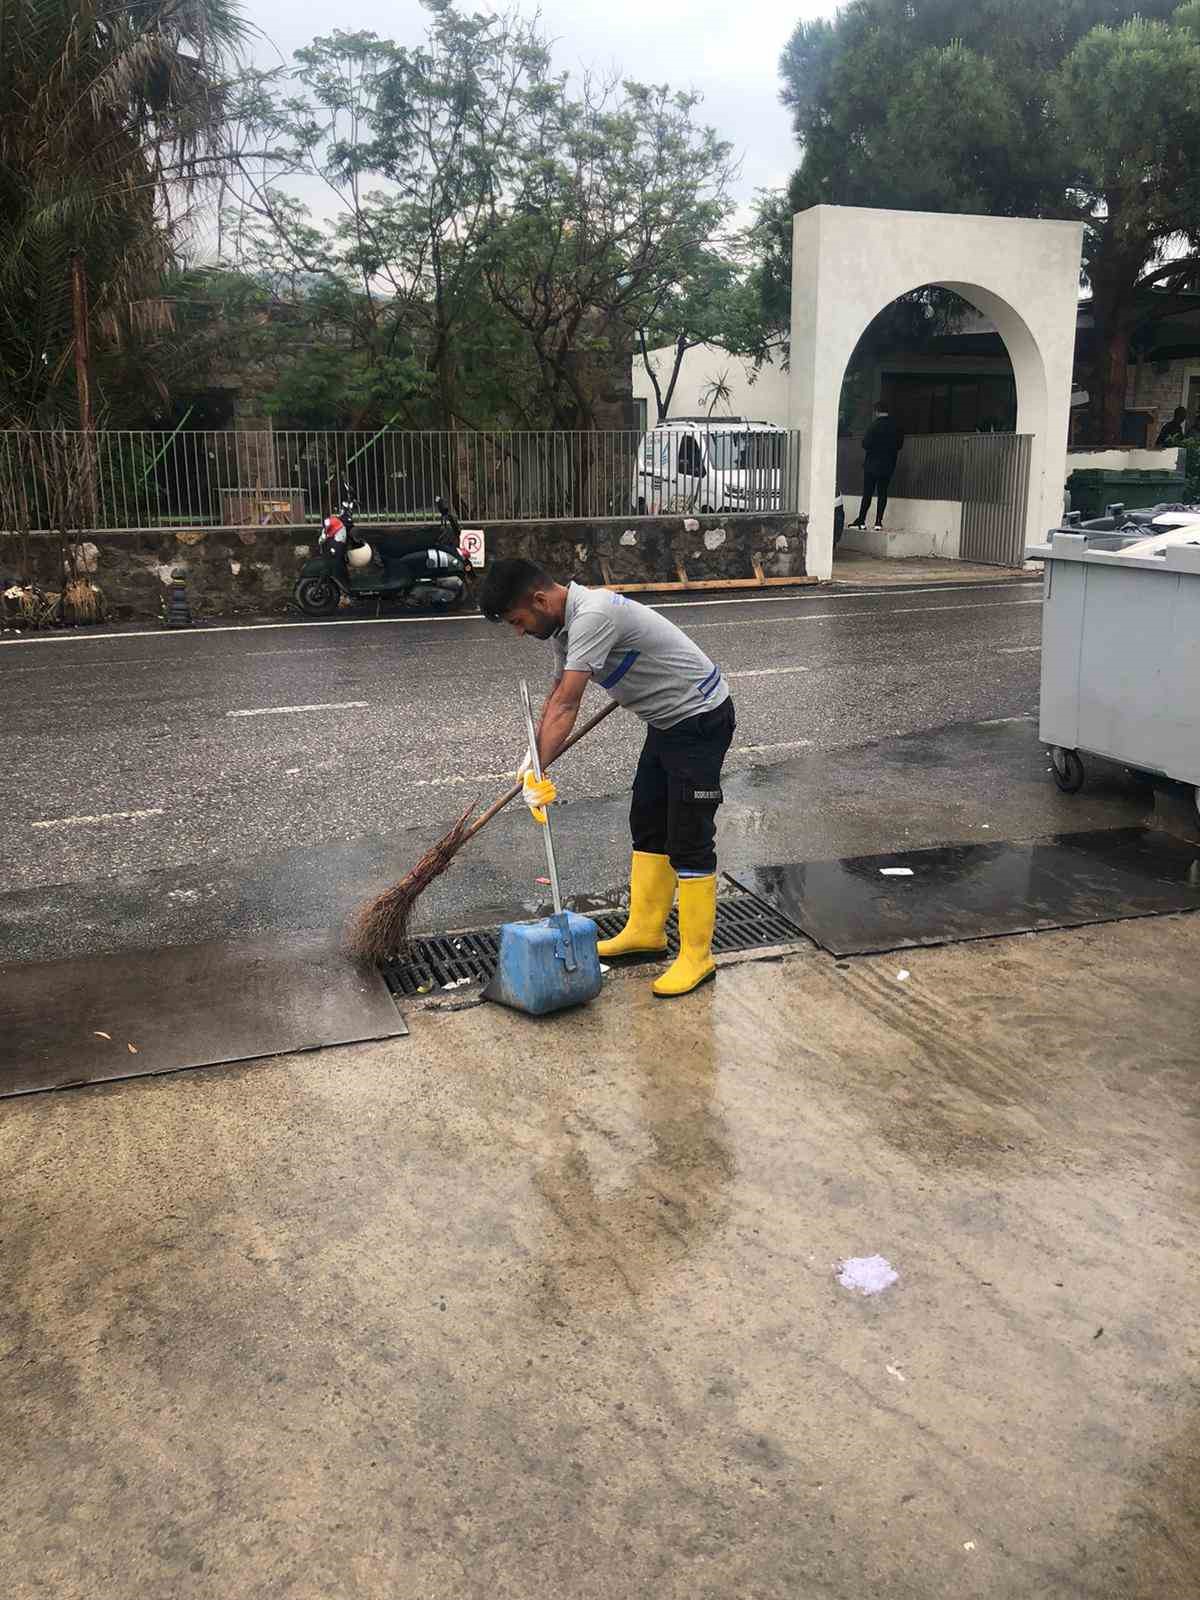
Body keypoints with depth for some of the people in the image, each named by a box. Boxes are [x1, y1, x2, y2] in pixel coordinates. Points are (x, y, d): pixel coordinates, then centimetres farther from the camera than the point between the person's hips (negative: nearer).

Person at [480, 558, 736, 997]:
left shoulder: (592, 615, -27)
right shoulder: (566, 624, 5)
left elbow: (567, 706, -30)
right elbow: (557, 697, 13)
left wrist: (537, 771, -30)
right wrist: (533, 761, 7)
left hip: (700, 719, -10)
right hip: (667, 722, 10)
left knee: (688, 840, -6)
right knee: (647, 825, 17)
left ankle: (696, 955, 3)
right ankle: (645, 930, 29)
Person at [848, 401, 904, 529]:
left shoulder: (875, 425, -12)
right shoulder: (895, 426, 3)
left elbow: (865, 443, -12)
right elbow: (900, 443, 10)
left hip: (872, 464, -4)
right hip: (888, 466, 4)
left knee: (867, 493, -2)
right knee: (882, 493, 6)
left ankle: (861, 520, -3)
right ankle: (878, 521, 3)